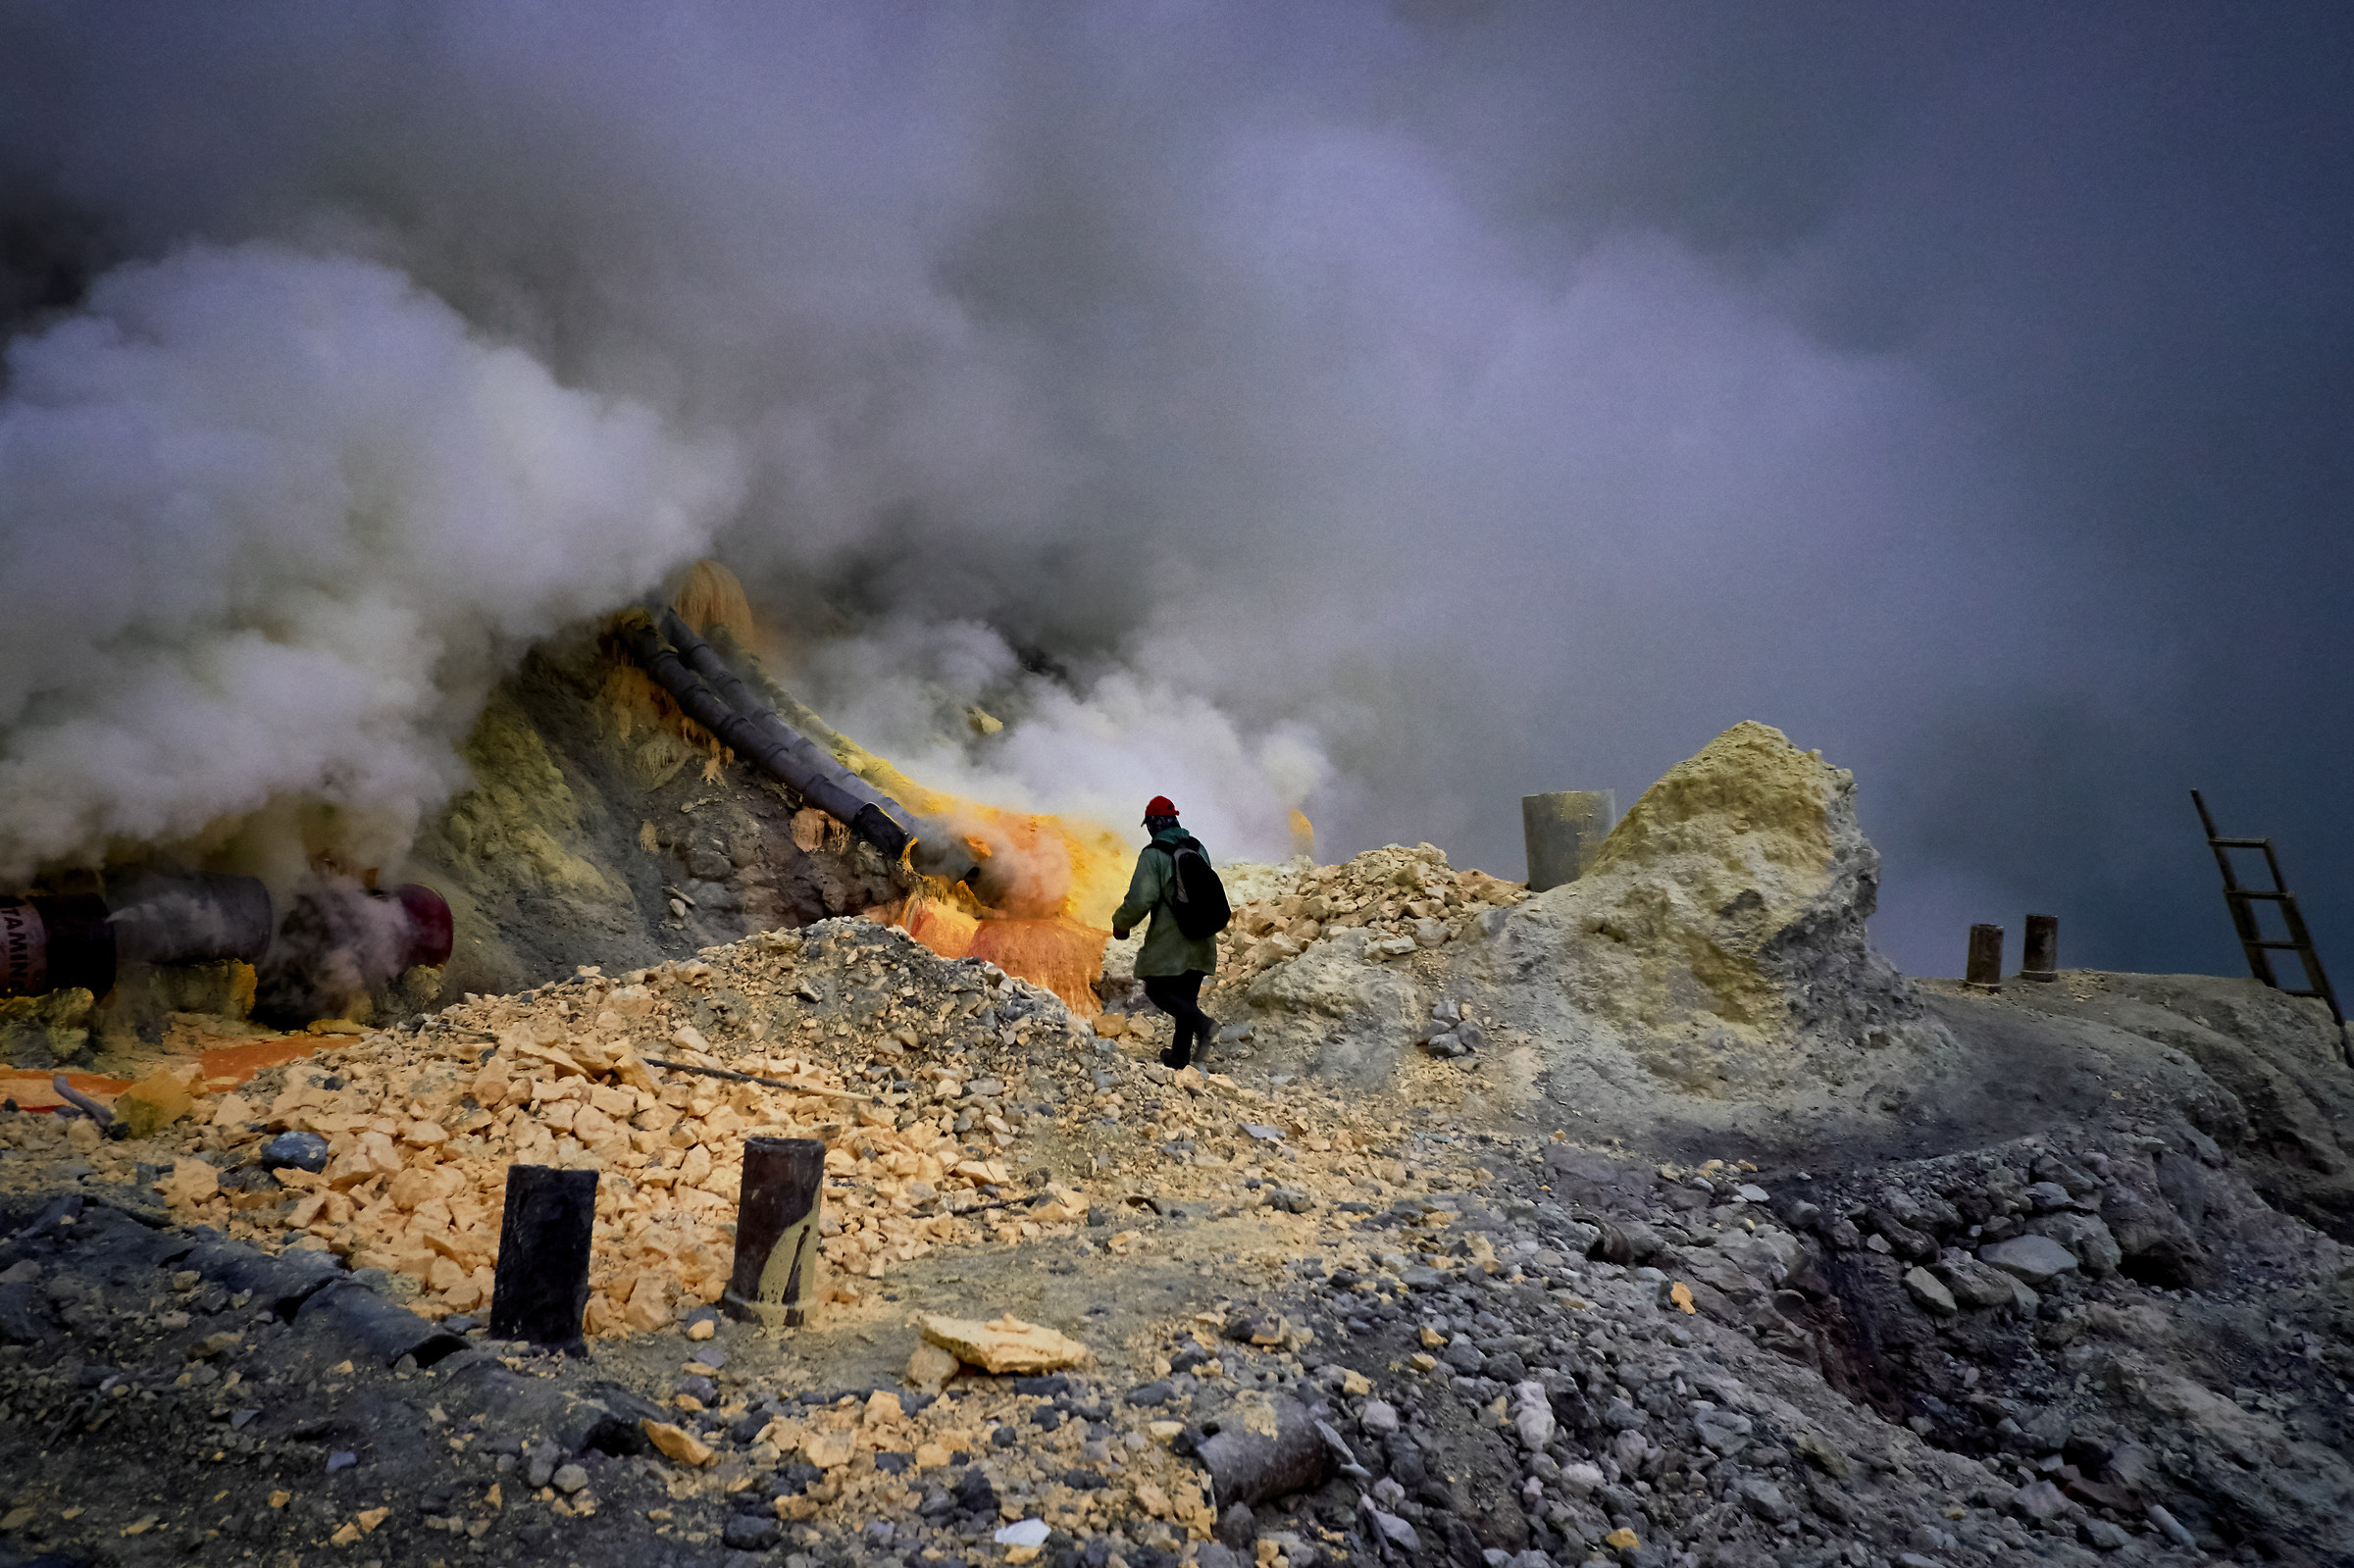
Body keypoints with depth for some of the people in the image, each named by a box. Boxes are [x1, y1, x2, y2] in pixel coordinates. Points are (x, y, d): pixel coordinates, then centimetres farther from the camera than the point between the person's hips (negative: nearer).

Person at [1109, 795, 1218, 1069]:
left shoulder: (1153, 854, -13)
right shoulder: (1197, 848, 8)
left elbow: (1139, 900, -18)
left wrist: (1121, 923, 0)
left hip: (1170, 940, -6)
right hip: (1201, 941, 6)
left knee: (1157, 990, 7)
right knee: (1186, 995, 16)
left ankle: (1200, 1021, -16)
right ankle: (1180, 1054, 19)